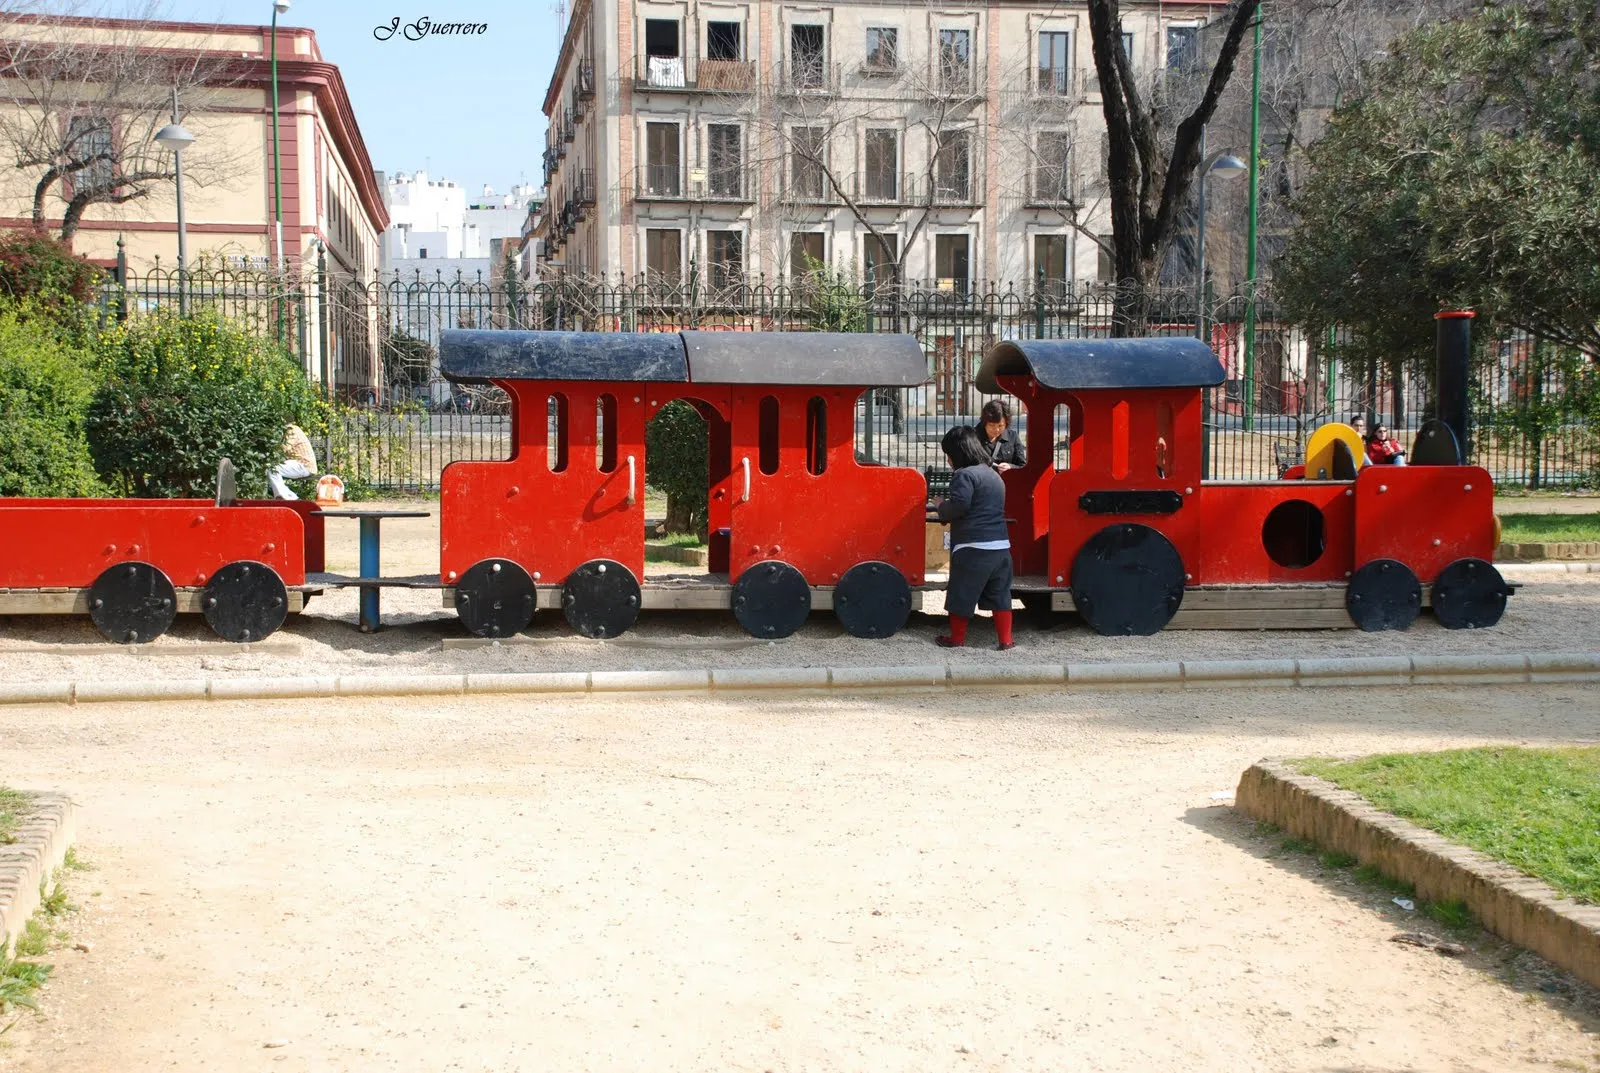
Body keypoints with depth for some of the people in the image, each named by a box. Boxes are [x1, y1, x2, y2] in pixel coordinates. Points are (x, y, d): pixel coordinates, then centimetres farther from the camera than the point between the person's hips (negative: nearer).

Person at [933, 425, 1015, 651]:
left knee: (961, 594, 5)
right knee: (1000, 594, 11)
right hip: (1000, 546, 8)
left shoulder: (965, 475, -9)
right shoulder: (994, 475, 19)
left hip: (972, 547, -8)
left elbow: (959, 506, -20)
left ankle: (956, 638, 14)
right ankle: (1005, 640, 10)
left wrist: (941, 507, 0)